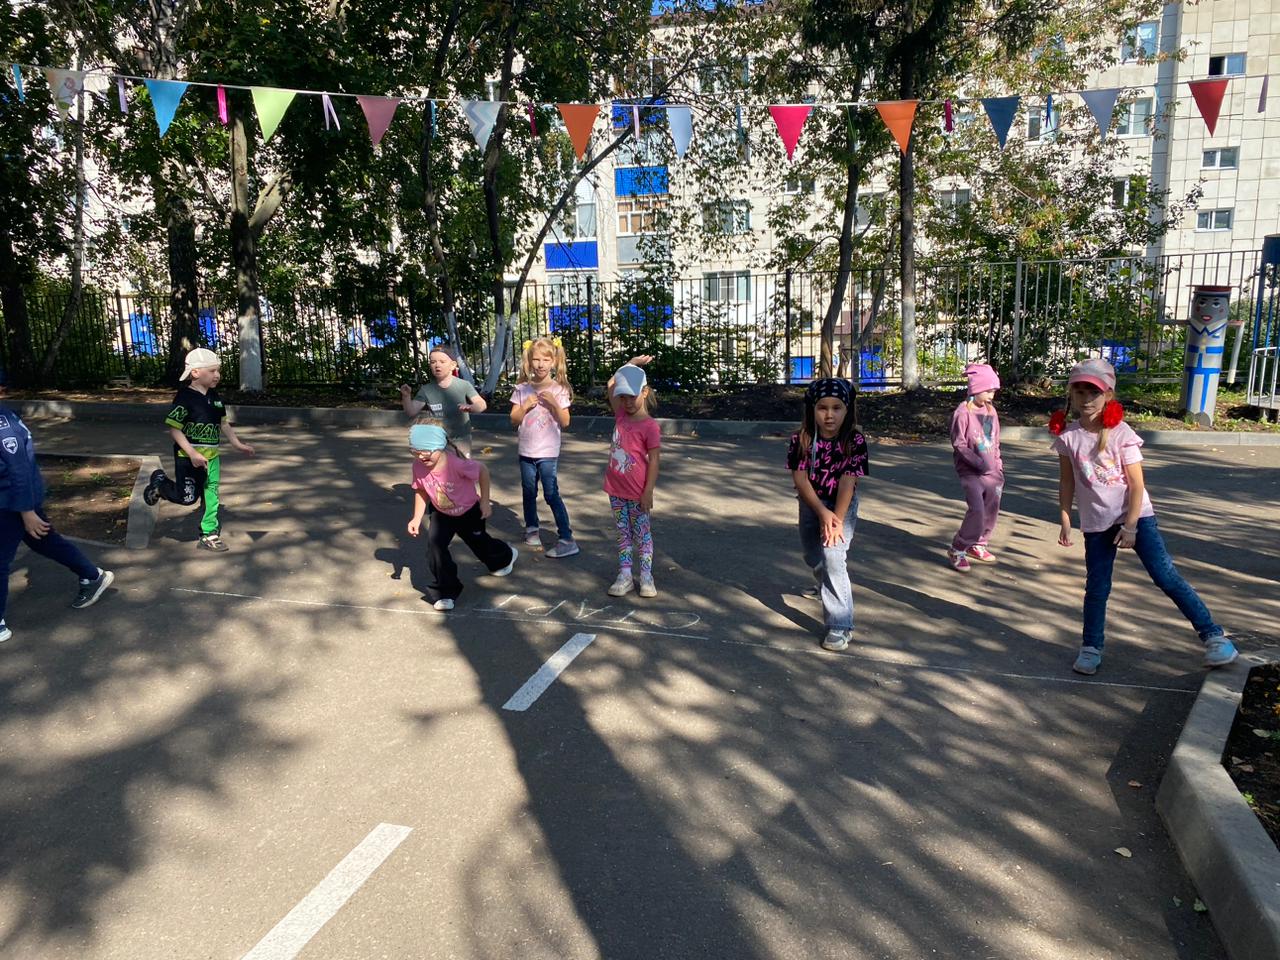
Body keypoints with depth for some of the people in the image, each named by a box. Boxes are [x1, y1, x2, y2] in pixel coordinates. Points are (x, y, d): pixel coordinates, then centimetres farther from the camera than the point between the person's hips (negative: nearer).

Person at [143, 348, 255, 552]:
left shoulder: (214, 397, 6)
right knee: (187, 497, 0)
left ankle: (209, 534, 19)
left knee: (211, 495, 9)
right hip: (189, 457, -7)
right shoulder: (185, 397, -16)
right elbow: (174, 428, -17)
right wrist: (192, 454, -25)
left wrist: (238, 445, 11)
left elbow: (224, 424, 16)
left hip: (211, 456, 7)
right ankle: (160, 482, 28)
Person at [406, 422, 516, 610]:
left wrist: (484, 502, -18)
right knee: (434, 544, -18)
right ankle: (445, 591, -4)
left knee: (479, 543, 18)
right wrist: (417, 519, -10)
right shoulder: (418, 466, -24)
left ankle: (506, 556, 55)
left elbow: (483, 470, -23)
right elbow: (421, 491, -6)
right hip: (442, 513, 3)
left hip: (469, 511, -3)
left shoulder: (455, 463, -39)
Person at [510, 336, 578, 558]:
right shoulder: (522, 389, 1)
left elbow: (565, 422, -6)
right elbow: (514, 419, 3)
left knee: (551, 494, -8)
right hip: (526, 450, 4)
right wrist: (526, 406, -14)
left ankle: (566, 539, -4)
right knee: (529, 492, 16)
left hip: (548, 451, -4)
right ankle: (532, 528, 37)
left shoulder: (559, 390, -5)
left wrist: (554, 403, -20)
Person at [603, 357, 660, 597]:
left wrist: (648, 492, -17)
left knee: (642, 534, 5)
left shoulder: (650, 426, -15)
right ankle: (625, 576, 17)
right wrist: (630, 364, 9)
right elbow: (611, 385, 12)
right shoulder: (621, 416, 3)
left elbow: (653, 461, -15)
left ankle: (646, 577, 13)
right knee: (623, 533, 11)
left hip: (637, 492, -6)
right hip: (616, 490, 6)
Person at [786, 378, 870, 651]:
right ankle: (832, 588, 54)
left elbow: (847, 482, -20)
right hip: (811, 504, 4)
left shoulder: (855, 441, -18)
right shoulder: (801, 440, -12)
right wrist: (822, 513, -21)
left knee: (833, 556, -19)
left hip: (843, 505, -4)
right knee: (813, 556, 19)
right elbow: (800, 478, -14)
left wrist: (837, 520, -24)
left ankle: (840, 625, -12)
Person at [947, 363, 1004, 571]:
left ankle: (977, 545, 29)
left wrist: (998, 466, 13)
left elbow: (995, 442, 17)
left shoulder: (991, 411, 8)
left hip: (991, 470, 7)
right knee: (977, 509, -19)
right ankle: (957, 550, -6)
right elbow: (959, 444, -13)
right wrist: (980, 463, -17)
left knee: (992, 509, 9)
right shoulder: (963, 412, -11)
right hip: (970, 471, -7)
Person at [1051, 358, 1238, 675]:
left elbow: (1137, 484, -10)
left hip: (1136, 516, -2)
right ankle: (1091, 648, 20)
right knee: (1096, 586, 7)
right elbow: (1067, 482, 4)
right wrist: (1066, 521, 2)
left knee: (1166, 576, -7)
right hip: (1096, 523, 2)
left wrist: (1130, 526, -13)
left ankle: (1214, 635, 6)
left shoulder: (1121, 433, -11)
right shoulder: (1068, 436, -4)